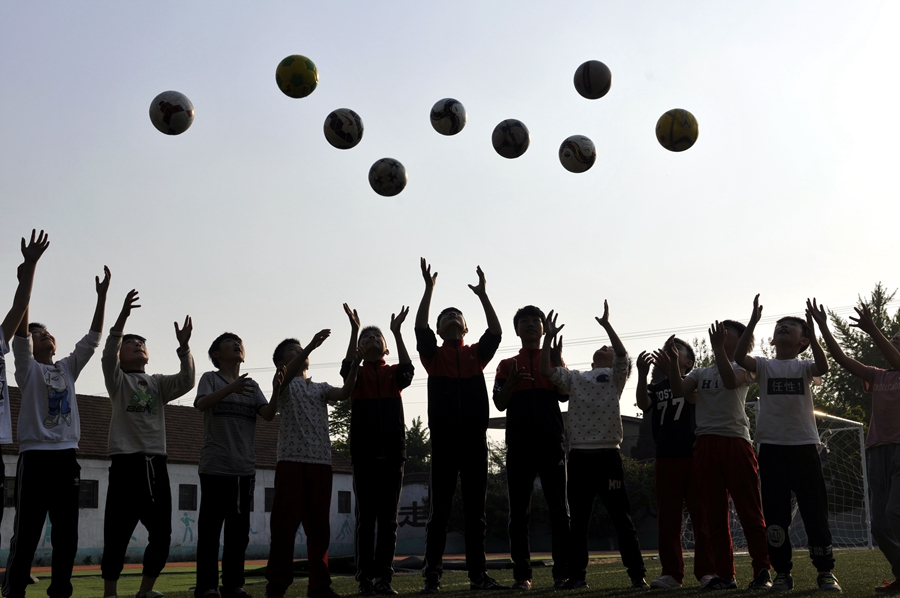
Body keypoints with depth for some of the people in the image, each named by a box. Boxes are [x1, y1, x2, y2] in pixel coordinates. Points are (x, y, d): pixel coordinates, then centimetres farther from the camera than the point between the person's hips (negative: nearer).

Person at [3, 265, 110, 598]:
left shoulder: (68, 368, 16)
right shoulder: (28, 368, 4)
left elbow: (93, 339, 10)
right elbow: (20, 331, -10)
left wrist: (102, 296, 2)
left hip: (67, 457, 5)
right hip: (36, 457, -5)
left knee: (67, 533, 7)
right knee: (27, 533, -3)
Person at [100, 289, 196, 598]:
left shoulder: (158, 383, 16)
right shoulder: (118, 380, 7)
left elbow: (186, 381, -2)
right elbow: (108, 355, -14)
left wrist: (183, 347, -16)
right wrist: (123, 316, -26)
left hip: (156, 462, 4)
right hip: (126, 461, -4)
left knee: (161, 533, 4)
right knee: (118, 533, -4)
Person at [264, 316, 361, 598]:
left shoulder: (321, 388, 22)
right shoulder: (284, 383, 9)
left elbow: (344, 393, 2)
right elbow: (285, 374, -16)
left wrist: (354, 365, -10)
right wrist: (312, 345, -25)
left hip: (321, 461, 5)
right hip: (291, 459, -4)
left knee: (319, 525, 5)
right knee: (285, 522, -6)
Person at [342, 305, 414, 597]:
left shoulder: (393, 374, 12)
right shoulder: (356, 375, 9)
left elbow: (407, 368, -11)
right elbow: (346, 367, -14)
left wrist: (397, 332, -19)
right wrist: (354, 330, -22)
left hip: (392, 454, 1)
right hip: (364, 454, -1)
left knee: (388, 518, 2)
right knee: (366, 518, 0)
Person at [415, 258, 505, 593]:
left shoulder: (477, 354, 15)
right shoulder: (433, 355, 10)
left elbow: (495, 332, 1)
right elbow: (420, 327, -4)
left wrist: (483, 295, -3)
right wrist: (429, 289, -7)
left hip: (475, 439, 2)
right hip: (444, 439, -2)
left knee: (475, 510, 6)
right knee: (439, 510, 0)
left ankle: (478, 574, 11)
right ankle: (432, 575, 3)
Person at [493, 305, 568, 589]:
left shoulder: (554, 360, 16)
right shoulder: (507, 365, 16)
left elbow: (564, 395, 0)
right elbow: (500, 403, 6)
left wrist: (556, 359, -12)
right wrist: (512, 381, -13)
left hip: (551, 441, 0)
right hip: (519, 442, 1)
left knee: (558, 507, -2)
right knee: (519, 510, 0)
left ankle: (563, 572, 1)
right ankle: (522, 574, 3)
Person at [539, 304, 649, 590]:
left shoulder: (615, 376, 10)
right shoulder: (574, 378, 19)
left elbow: (624, 355, -10)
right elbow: (546, 371, 6)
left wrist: (606, 324, -12)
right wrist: (549, 338, 0)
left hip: (608, 455, -3)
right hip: (579, 455, 3)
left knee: (622, 518, -1)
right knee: (578, 519, 6)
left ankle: (637, 575, 4)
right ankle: (577, 575, 12)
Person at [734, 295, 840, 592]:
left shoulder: (803, 366, 7)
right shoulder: (764, 366, 7)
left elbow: (823, 367, -16)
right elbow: (739, 357, -13)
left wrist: (812, 330, -23)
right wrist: (753, 321, -21)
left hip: (804, 446, 0)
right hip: (771, 447, 1)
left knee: (815, 511, 2)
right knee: (775, 514, 2)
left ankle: (825, 571, 13)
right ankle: (782, 573, 12)